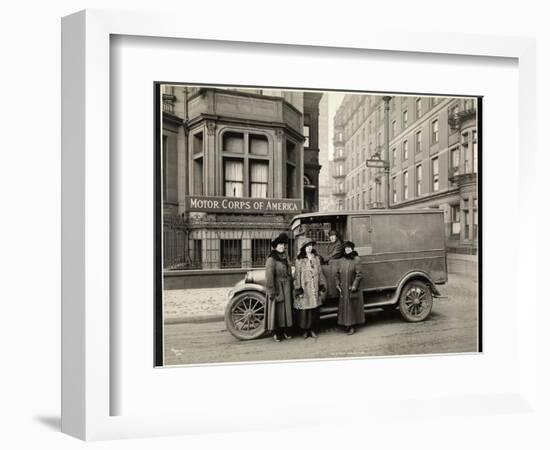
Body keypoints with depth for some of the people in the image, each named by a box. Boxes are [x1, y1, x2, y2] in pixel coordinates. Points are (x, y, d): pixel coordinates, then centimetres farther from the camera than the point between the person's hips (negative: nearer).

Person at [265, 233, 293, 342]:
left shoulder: (285, 258, 11)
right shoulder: (271, 259, -12)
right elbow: (269, 276, -16)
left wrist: (291, 288, 12)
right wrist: (272, 292, -19)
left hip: (287, 289, 7)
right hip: (277, 288, -7)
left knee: (287, 308, 12)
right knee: (277, 309, 0)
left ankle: (285, 331, 23)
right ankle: (275, 333, 10)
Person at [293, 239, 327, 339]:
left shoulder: (316, 258, 10)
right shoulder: (299, 260, -2)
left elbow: (320, 272, 11)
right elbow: (297, 274, -4)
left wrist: (322, 285, 7)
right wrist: (298, 288, -9)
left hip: (315, 288, 4)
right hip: (304, 288, -3)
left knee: (315, 309, 6)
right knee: (304, 309, -1)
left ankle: (313, 330, 17)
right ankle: (305, 331, 11)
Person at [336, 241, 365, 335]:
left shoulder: (356, 260, -6)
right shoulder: (342, 260, 9)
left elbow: (358, 274, -11)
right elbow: (338, 273, 13)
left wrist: (354, 285, -16)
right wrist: (337, 284, 4)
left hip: (352, 289, -5)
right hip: (343, 289, 5)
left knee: (352, 306, 1)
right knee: (344, 307, 8)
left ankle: (353, 326, 9)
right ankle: (347, 325, 19)